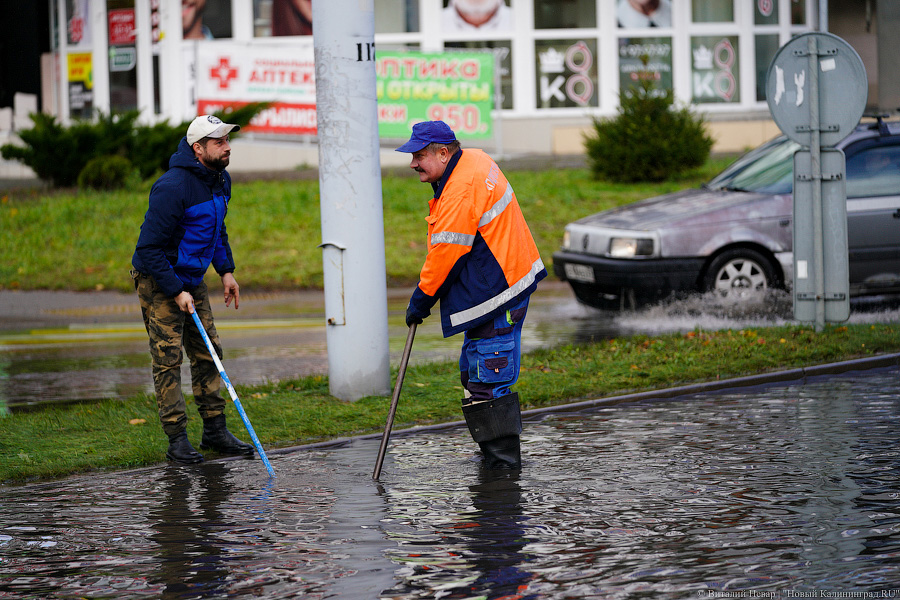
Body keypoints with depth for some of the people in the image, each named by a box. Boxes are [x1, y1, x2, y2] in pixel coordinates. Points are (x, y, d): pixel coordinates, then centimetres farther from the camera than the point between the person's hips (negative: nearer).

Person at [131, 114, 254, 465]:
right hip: (158, 281, -8)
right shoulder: (172, 186, -26)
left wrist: (226, 270, 11)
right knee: (168, 359, -7)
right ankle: (177, 440, -6)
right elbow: (149, 247, -24)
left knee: (208, 353, 8)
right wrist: (176, 291, -24)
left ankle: (215, 430, 14)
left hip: (192, 279, 8)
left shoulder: (220, 180, 2)